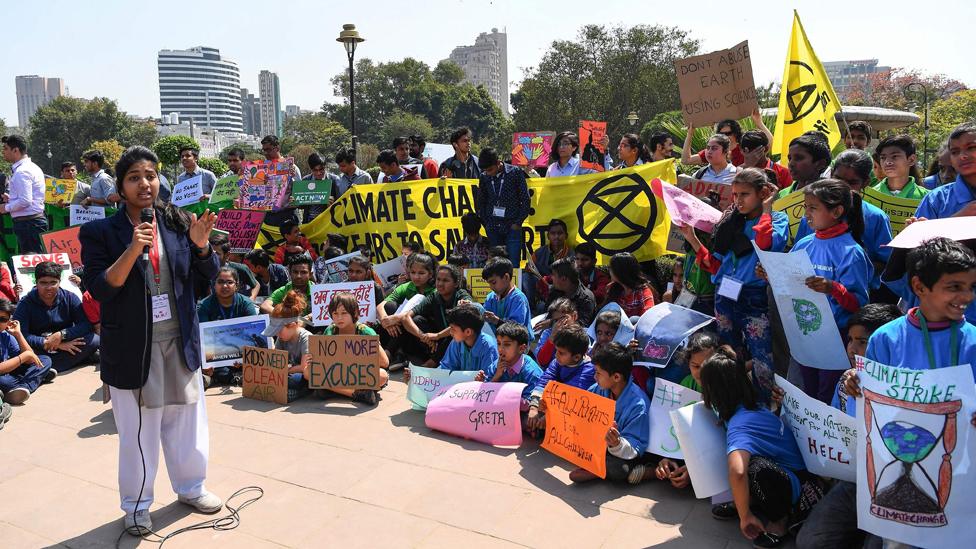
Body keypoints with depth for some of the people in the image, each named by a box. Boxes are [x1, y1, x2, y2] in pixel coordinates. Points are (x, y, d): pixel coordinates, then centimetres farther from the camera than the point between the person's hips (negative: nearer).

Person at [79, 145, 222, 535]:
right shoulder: (99, 233, -6)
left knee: (187, 421, 16)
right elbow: (99, 290, -14)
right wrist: (133, 250, -24)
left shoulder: (177, 223, 1)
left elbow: (209, 276, 5)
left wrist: (200, 245, -15)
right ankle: (136, 505, 29)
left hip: (180, 342, 3)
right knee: (138, 431, 9)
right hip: (132, 348, -3)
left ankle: (191, 487, 37)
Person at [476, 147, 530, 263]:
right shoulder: (484, 177, 5)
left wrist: (518, 223, -5)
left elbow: (525, 199, 0)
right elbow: (480, 203, 15)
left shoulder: (515, 172, -3)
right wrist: (485, 223, 6)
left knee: (513, 263, -5)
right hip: (492, 229, 3)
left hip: (512, 227, -3)